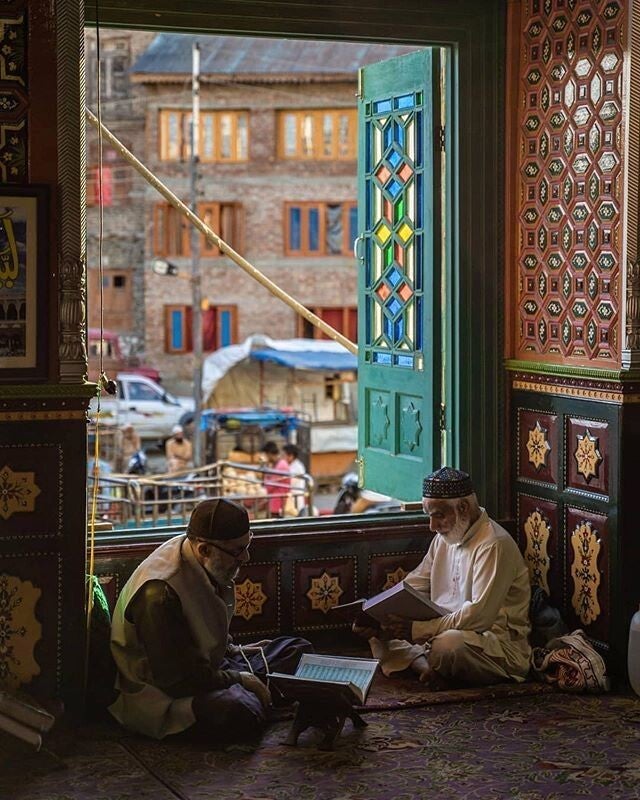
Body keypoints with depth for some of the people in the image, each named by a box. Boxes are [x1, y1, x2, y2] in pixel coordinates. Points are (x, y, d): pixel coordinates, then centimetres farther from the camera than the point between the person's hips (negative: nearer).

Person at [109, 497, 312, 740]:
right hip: (165, 694, -9)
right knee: (241, 715, -35)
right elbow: (177, 677, -28)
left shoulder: (207, 565, -2)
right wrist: (239, 680, -19)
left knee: (298, 650, 9)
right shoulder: (160, 593, -32)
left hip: (209, 664, 9)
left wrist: (231, 650, 9)